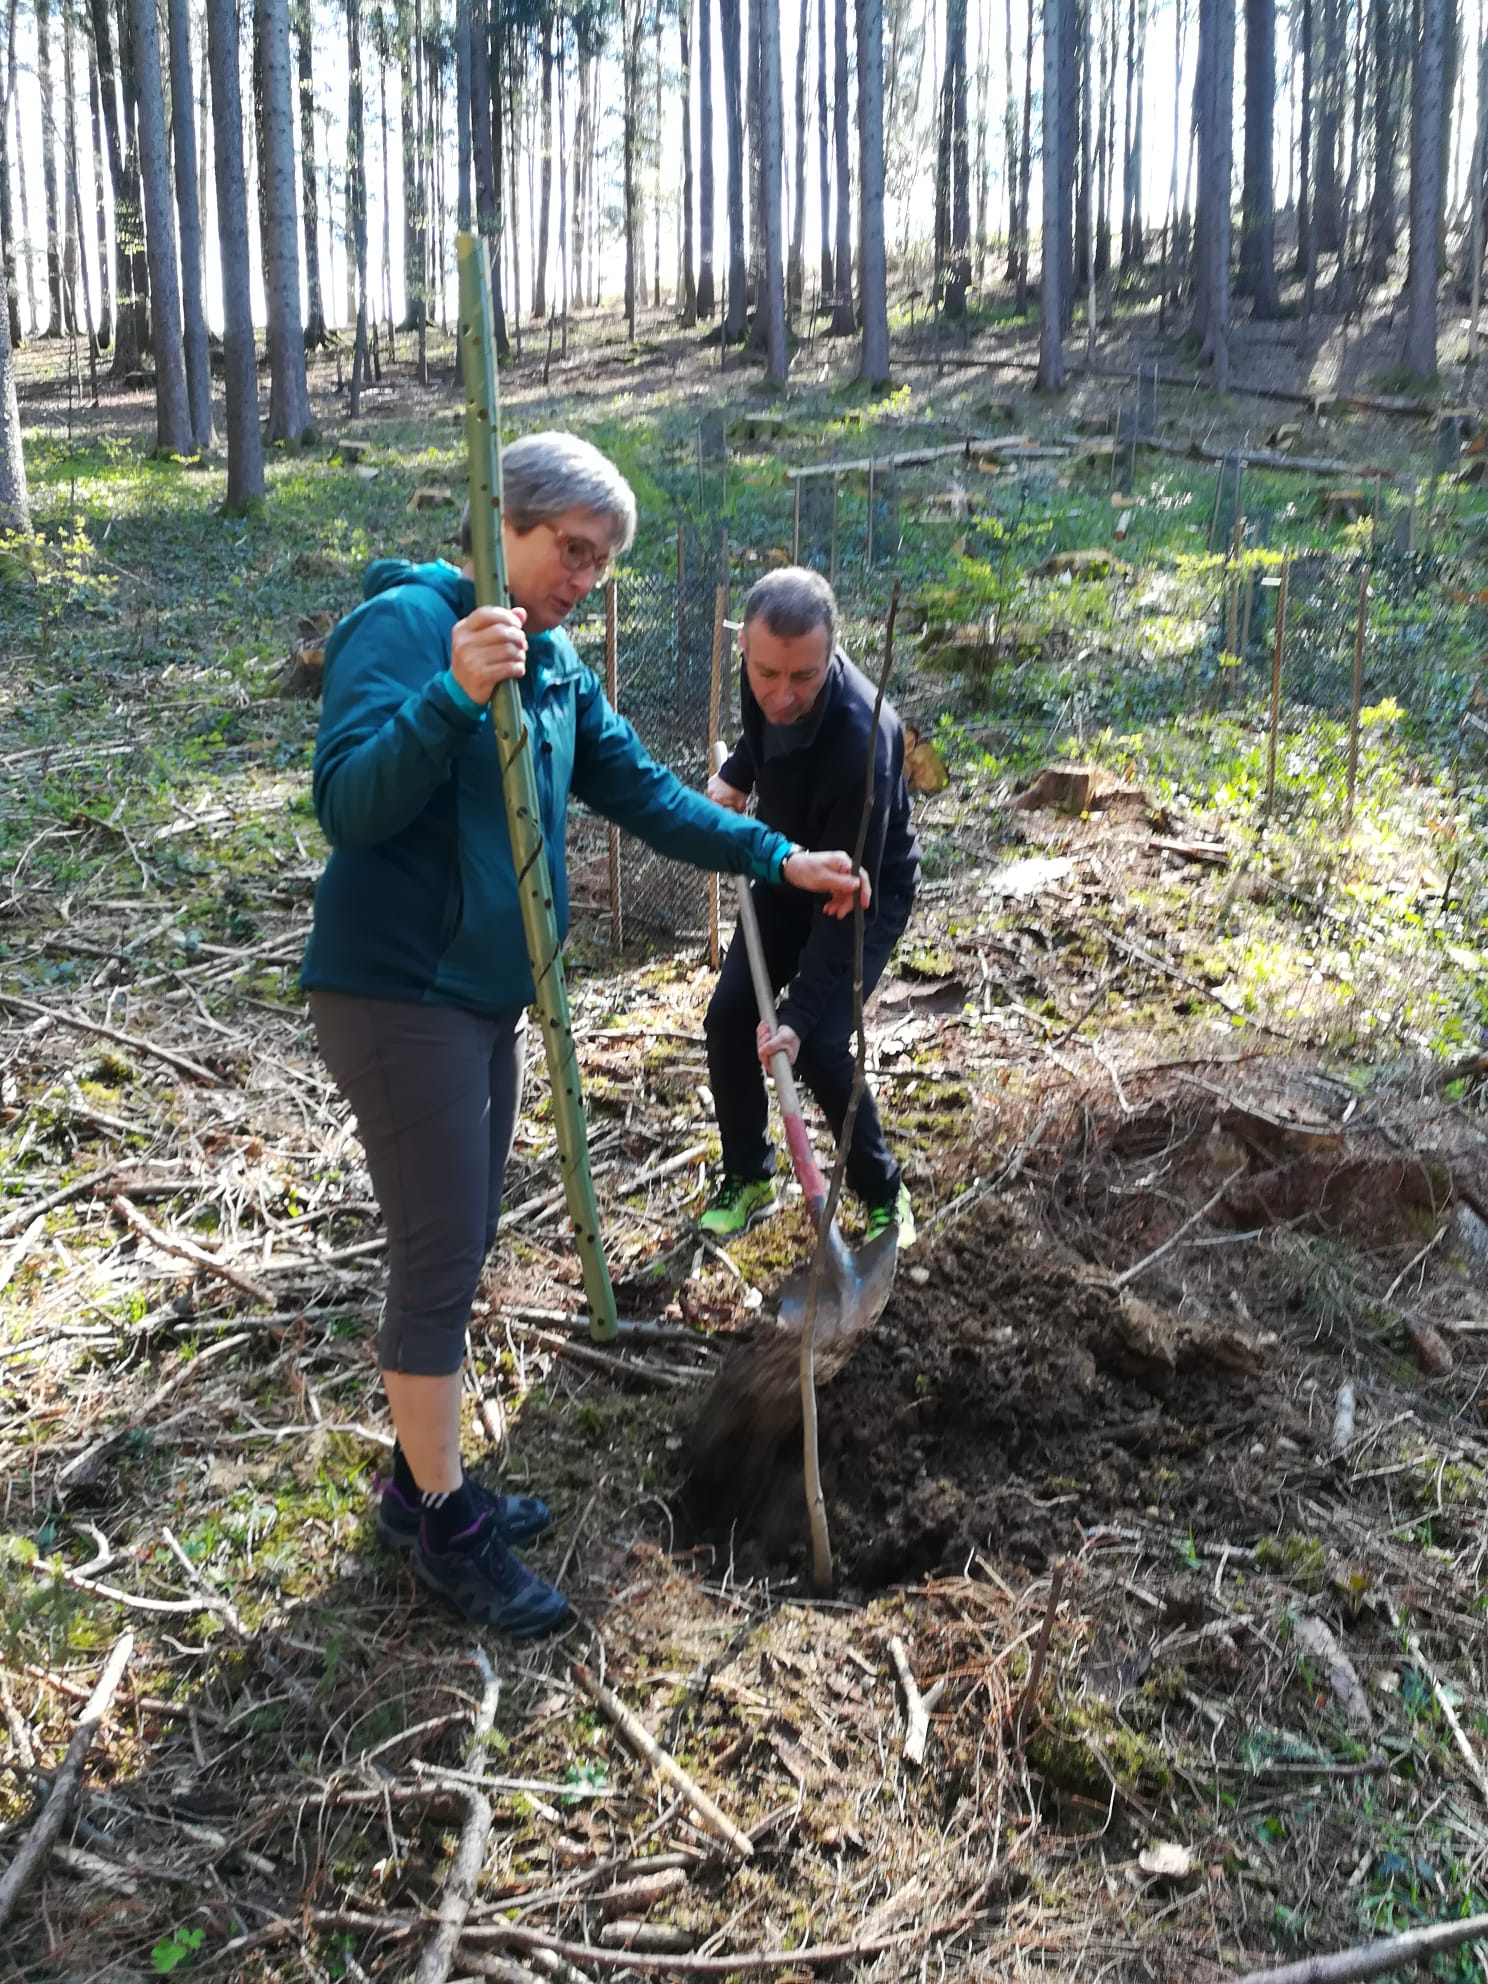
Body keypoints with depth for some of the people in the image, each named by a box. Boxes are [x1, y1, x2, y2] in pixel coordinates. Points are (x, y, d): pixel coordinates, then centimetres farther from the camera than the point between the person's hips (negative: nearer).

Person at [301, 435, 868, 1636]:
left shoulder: (558, 667, 10)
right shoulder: (403, 623, -14)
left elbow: (643, 793, 12)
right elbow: (346, 803, -24)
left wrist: (778, 859, 5)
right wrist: (453, 694, -38)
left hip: (488, 994, 9)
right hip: (396, 992, -9)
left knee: (463, 1247, 16)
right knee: (440, 1255, -3)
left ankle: (423, 1484, 32)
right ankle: (446, 1530, 12)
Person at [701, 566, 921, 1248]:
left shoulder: (861, 739, -40)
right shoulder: (764, 678, -20)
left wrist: (801, 1012, -37)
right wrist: (735, 775, -6)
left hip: (869, 890, -6)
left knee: (819, 1046, -16)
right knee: (729, 1017, -1)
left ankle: (884, 1195, 8)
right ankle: (749, 1179, 18)